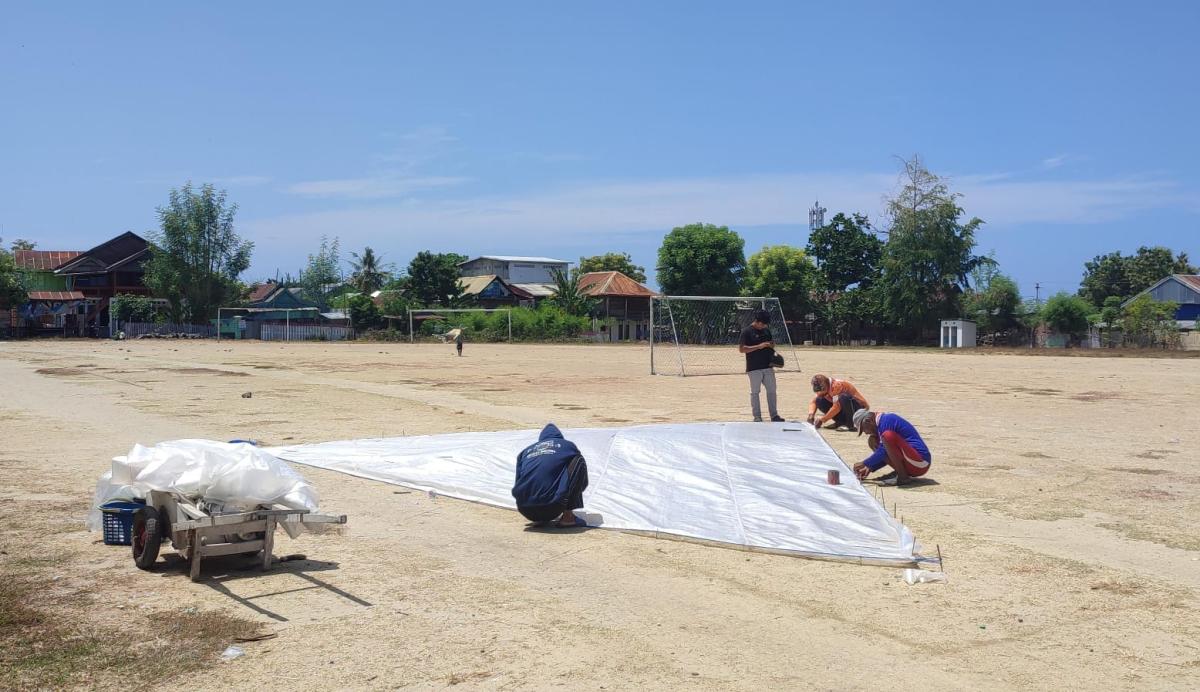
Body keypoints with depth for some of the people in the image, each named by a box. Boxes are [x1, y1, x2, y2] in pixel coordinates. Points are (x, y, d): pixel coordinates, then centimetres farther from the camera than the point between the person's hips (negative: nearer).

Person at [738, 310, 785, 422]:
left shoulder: (766, 330, 13)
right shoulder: (747, 331, -8)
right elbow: (741, 349, -15)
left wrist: (772, 344, 0)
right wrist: (758, 346, -21)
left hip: (768, 367, 6)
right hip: (754, 368, -6)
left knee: (771, 391, 8)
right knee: (755, 392, 2)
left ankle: (774, 415, 16)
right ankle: (757, 416, 8)